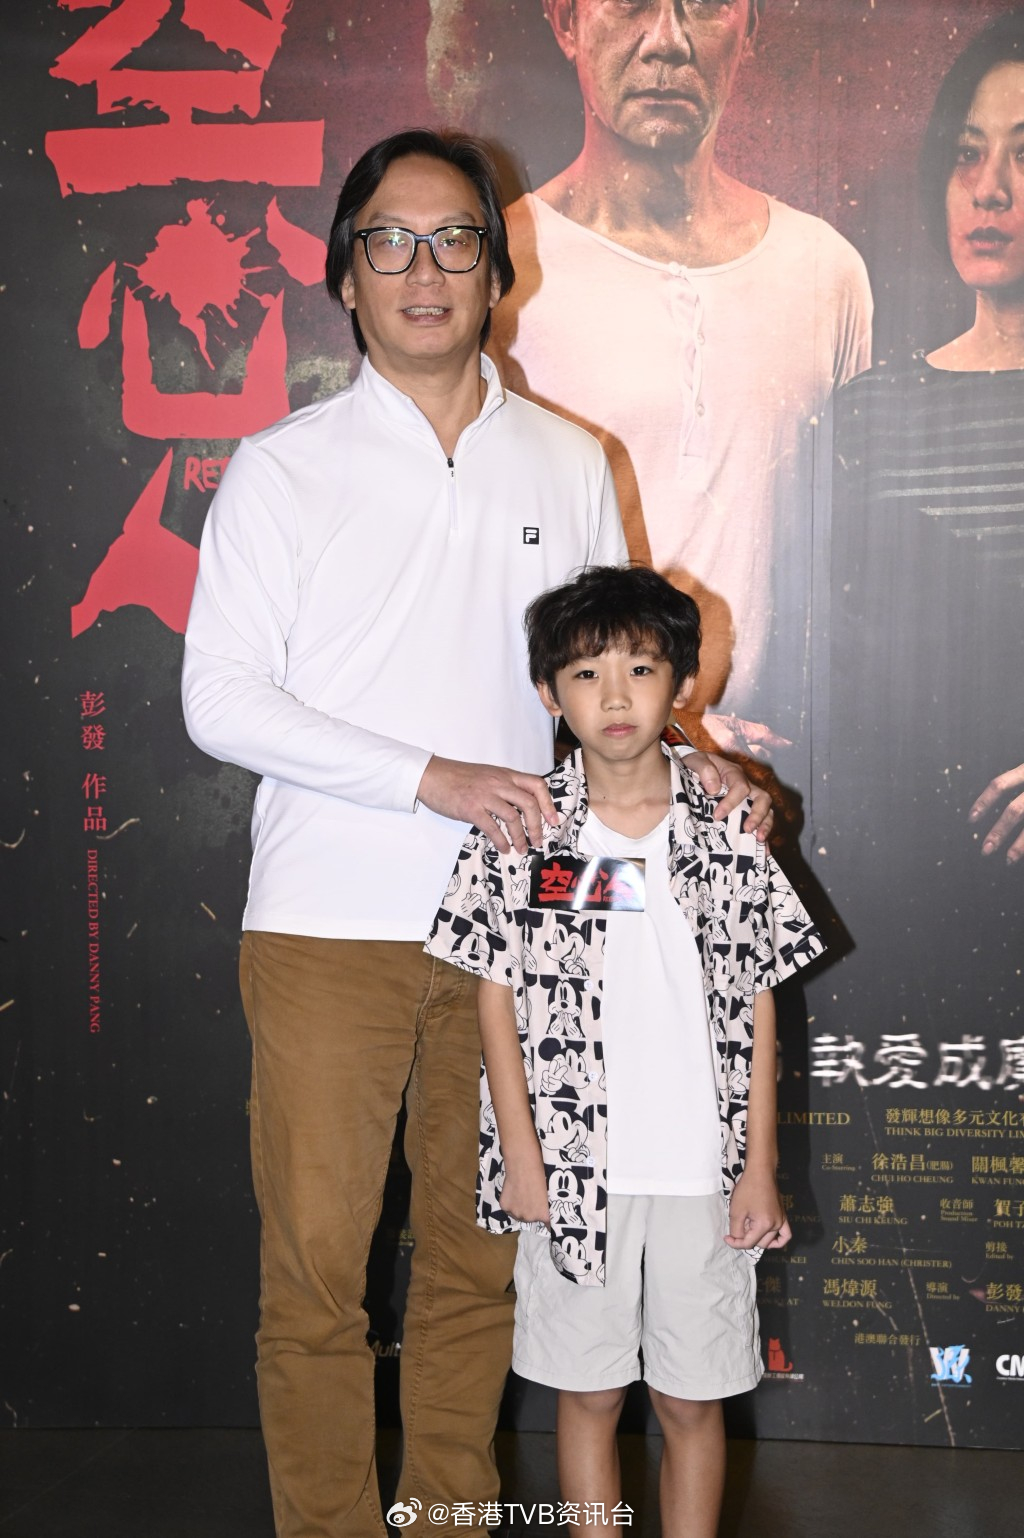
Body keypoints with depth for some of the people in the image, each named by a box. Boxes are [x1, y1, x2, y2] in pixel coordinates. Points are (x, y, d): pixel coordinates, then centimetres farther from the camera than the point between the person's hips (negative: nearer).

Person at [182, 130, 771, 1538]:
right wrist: (432, 777, -16)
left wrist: (685, 761, -4)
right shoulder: (282, 468, 0)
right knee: (315, 1259, 2)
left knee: (476, 1255, 12)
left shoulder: (571, 466, 9)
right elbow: (223, 699, -7)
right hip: (327, 929, -2)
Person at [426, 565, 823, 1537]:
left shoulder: (729, 830, 0)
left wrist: (760, 1166, 0)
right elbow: (495, 995, 0)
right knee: (587, 1393, 11)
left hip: (702, 1171, 1)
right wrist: (521, 1154, -4)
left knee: (693, 1400, 11)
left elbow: (758, 1006, 2)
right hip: (574, 1165, 0)